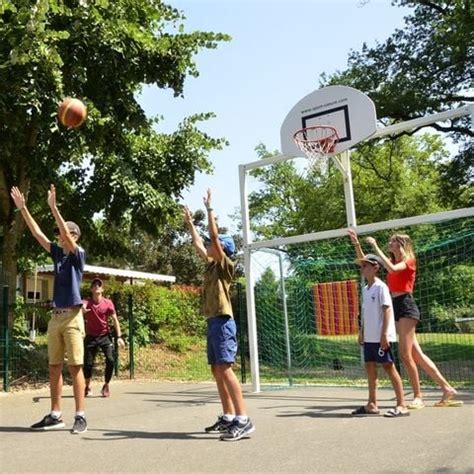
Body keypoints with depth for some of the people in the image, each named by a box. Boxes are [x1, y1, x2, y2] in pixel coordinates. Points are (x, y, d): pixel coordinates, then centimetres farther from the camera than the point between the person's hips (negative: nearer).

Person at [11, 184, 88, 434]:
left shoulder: (79, 254, -2)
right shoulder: (57, 253, 14)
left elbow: (67, 235, -19)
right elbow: (37, 233, 13)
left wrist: (53, 207, -24)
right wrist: (22, 208, 9)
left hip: (72, 316, -7)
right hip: (55, 316, 7)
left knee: (75, 367, -6)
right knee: (54, 367, 8)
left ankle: (80, 416, -1)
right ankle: (55, 415, 16)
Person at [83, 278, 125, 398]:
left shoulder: (108, 303, -4)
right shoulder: (87, 302, -6)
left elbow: (115, 320, 0)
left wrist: (119, 337, -7)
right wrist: (82, 309, -55)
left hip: (105, 336, 0)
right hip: (91, 337, 0)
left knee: (110, 360, -14)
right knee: (88, 363, -2)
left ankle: (106, 386, 8)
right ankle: (87, 387, 24)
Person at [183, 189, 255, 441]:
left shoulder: (225, 265, -5)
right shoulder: (212, 265, 17)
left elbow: (214, 236, -14)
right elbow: (198, 244, 30)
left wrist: (209, 209, -10)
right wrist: (190, 223, 36)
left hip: (223, 322, -9)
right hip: (213, 322, 9)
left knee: (225, 369, -15)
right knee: (216, 371, 9)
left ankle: (243, 420, -15)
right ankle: (228, 417, 15)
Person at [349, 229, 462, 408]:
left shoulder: (409, 261, -3)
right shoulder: (393, 261, 18)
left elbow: (392, 269, -24)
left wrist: (375, 247, -19)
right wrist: (357, 244, 6)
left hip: (406, 306, -8)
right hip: (397, 308, 8)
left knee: (405, 354, -9)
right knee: (417, 355, 7)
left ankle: (418, 397, 2)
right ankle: (447, 389, 13)